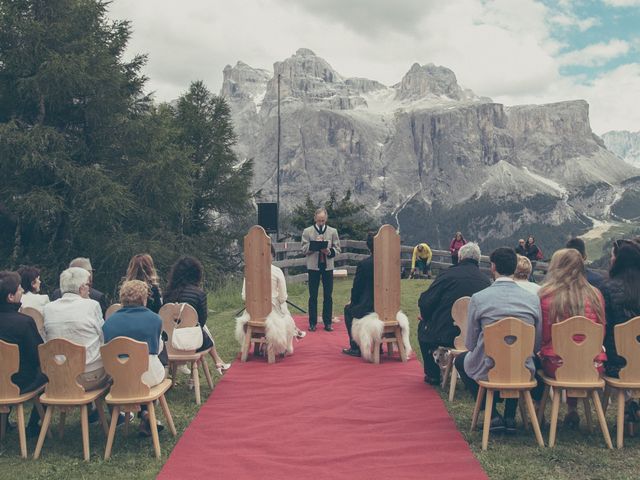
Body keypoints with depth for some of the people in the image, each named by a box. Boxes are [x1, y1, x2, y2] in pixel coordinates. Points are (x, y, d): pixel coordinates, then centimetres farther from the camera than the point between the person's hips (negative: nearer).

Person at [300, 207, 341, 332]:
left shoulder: (333, 231, 6)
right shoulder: (307, 231, 2)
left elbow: (337, 249, 5)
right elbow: (303, 249, -1)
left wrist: (329, 252, -15)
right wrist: (314, 244, -17)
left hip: (328, 266, 1)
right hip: (313, 266, -1)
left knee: (328, 296, 4)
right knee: (313, 296, 5)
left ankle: (327, 322, 12)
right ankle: (312, 322, 12)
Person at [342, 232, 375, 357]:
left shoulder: (363, 264, -14)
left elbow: (357, 287, -6)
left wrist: (352, 301, 13)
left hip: (367, 307, -5)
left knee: (348, 309, 25)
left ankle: (355, 347, 18)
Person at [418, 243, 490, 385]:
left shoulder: (448, 274, -12)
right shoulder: (486, 280, -1)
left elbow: (425, 303, -11)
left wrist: (425, 316, 12)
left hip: (444, 335, -4)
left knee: (423, 326, 24)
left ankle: (432, 374, 26)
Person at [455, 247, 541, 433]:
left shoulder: (478, 298, -12)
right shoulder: (533, 299, -4)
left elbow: (470, 344, -3)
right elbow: (537, 344, 4)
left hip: (488, 370, -3)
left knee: (461, 360, 30)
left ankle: (493, 415, 17)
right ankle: (510, 416, 27)